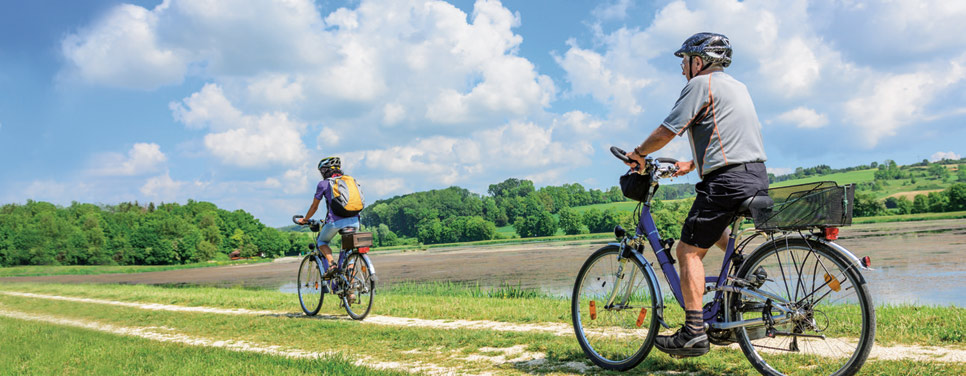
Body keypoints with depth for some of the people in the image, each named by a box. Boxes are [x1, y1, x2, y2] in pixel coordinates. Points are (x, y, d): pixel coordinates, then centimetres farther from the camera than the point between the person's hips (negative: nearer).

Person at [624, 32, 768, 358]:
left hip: (727, 180, -9)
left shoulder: (701, 84, -4)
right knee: (712, 232, 32)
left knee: (689, 249, -5)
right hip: (758, 177, 9)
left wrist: (638, 154, 8)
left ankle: (694, 333, -8)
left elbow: (667, 130, -7)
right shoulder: (737, 86, 24)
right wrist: (692, 164, 33)